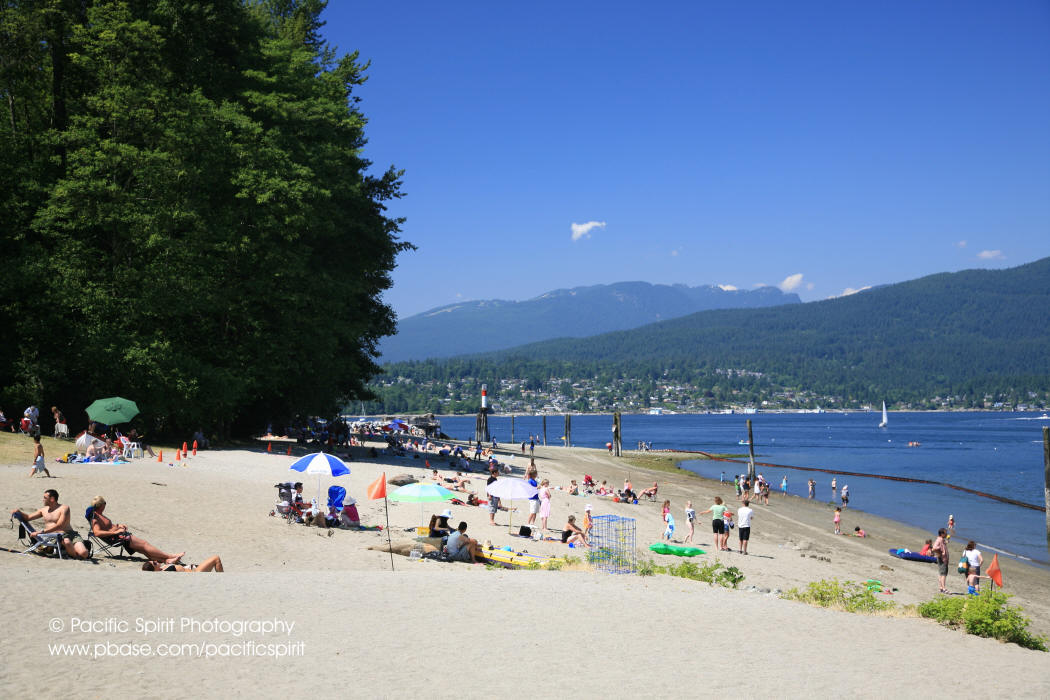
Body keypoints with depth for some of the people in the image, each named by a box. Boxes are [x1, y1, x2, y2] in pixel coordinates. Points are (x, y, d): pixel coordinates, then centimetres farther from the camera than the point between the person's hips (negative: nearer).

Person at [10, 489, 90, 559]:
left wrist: (41, 532, -22)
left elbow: (59, 526, -15)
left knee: (83, 554, -29)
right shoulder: (43, 510, 19)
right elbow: (27, 518, 27)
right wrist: (19, 513, 5)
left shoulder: (64, 508, -1)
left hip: (68, 534, -3)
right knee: (66, 542, -38)